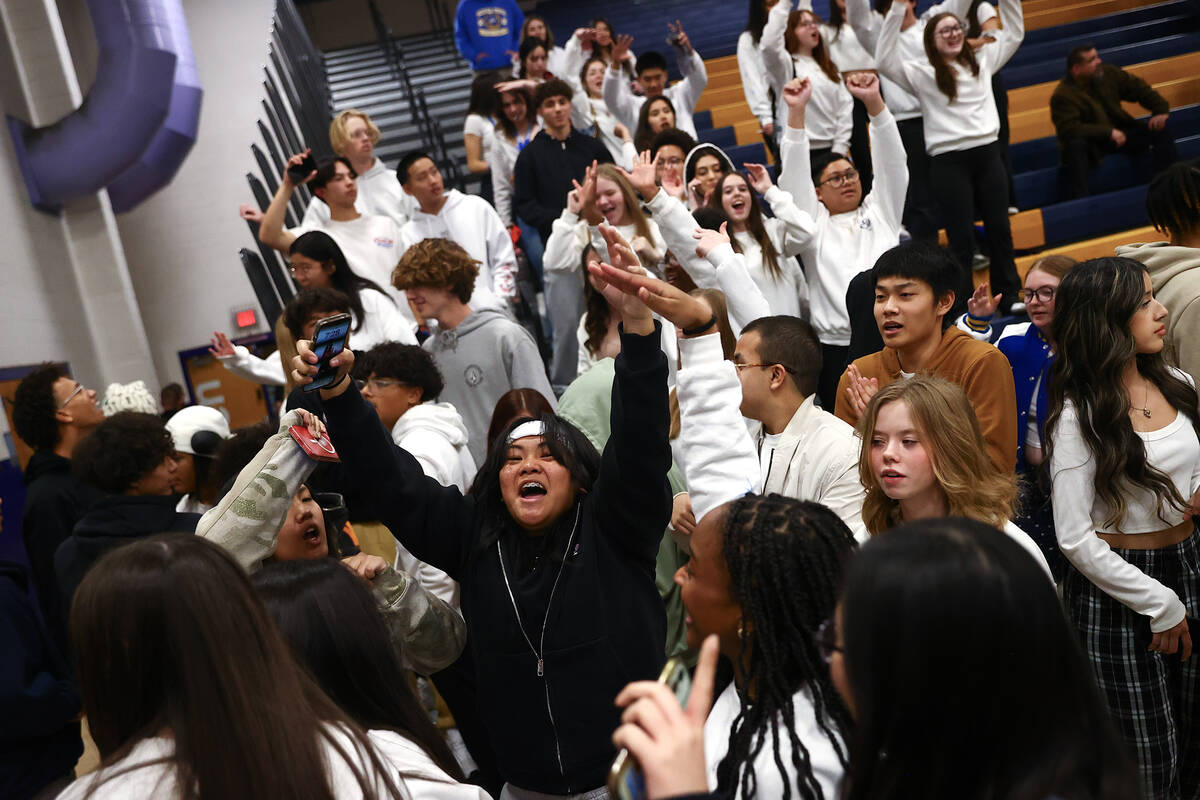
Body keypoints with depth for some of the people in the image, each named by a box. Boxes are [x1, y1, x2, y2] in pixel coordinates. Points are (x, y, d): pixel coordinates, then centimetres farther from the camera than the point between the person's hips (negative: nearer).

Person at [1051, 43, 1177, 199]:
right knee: (1075, 145, -39)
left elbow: (1138, 88, 8)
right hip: (1091, 143, -6)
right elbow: (1069, 129, -29)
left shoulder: (1108, 73, -1)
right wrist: (1108, 132, -30)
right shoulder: (1062, 95, -20)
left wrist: (1161, 110, -6)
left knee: (1161, 129, -9)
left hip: (1119, 134, 6)